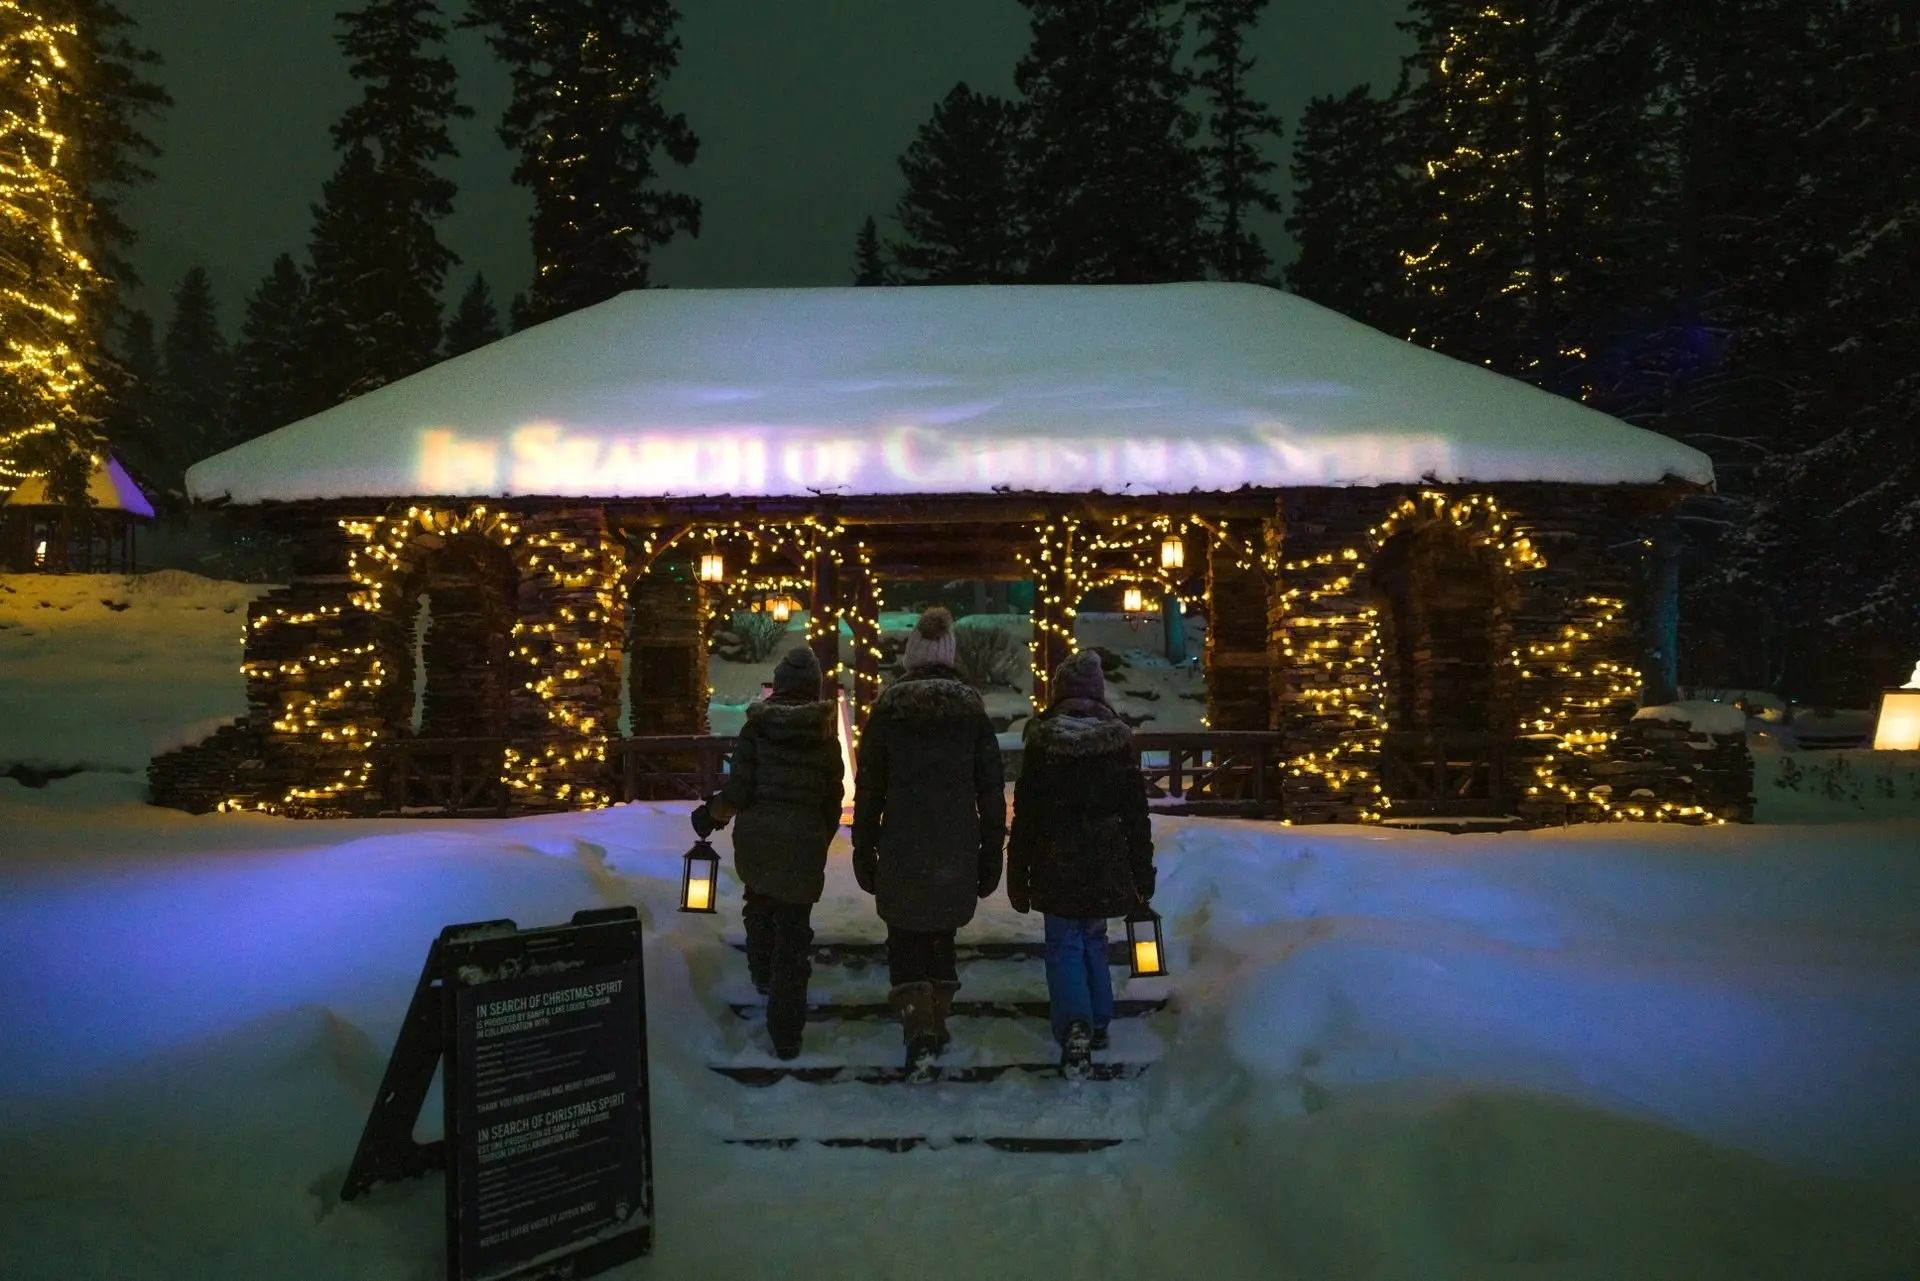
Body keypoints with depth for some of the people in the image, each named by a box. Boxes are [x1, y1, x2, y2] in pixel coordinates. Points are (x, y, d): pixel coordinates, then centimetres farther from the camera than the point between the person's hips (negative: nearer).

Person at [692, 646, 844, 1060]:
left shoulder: (756, 727, -6)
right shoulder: (825, 735, -2)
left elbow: (738, 791, -9)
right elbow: (832, 800, 2)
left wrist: (712, 813, 10)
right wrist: (821, 843, 16)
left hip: (755, 839, 1)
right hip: (803, 842, -1)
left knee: (759, 903, 30)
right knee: (793, 932, 3)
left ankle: (762, 972, 47)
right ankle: (786, 1033, 4)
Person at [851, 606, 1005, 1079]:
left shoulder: (887, 708, -3)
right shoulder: (972, 710, 1)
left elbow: (868, 787, -1)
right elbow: (991, 788, 3)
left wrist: (863, 849, 7)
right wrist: (991, 854, 9)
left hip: (901, 849, -2)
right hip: (956, 851, 2)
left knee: (905, 939, 5)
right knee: (942, 934, 19)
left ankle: (919, 1032, -10)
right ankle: (938, 1021, 27)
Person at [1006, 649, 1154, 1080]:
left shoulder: (1041, 740, -8)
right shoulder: (1120, 739, -2)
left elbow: (1025, 814, -4)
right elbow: (1136, 814, 3)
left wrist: (1018, 877, 4)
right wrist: (1142, 875, 11)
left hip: (1056, 866, -2)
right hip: (1105, 865, 2)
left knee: (1064, 945, 2)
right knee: (1094, 939, 18)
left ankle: (1075, 1024, -18)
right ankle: (1098, 1023, 25)